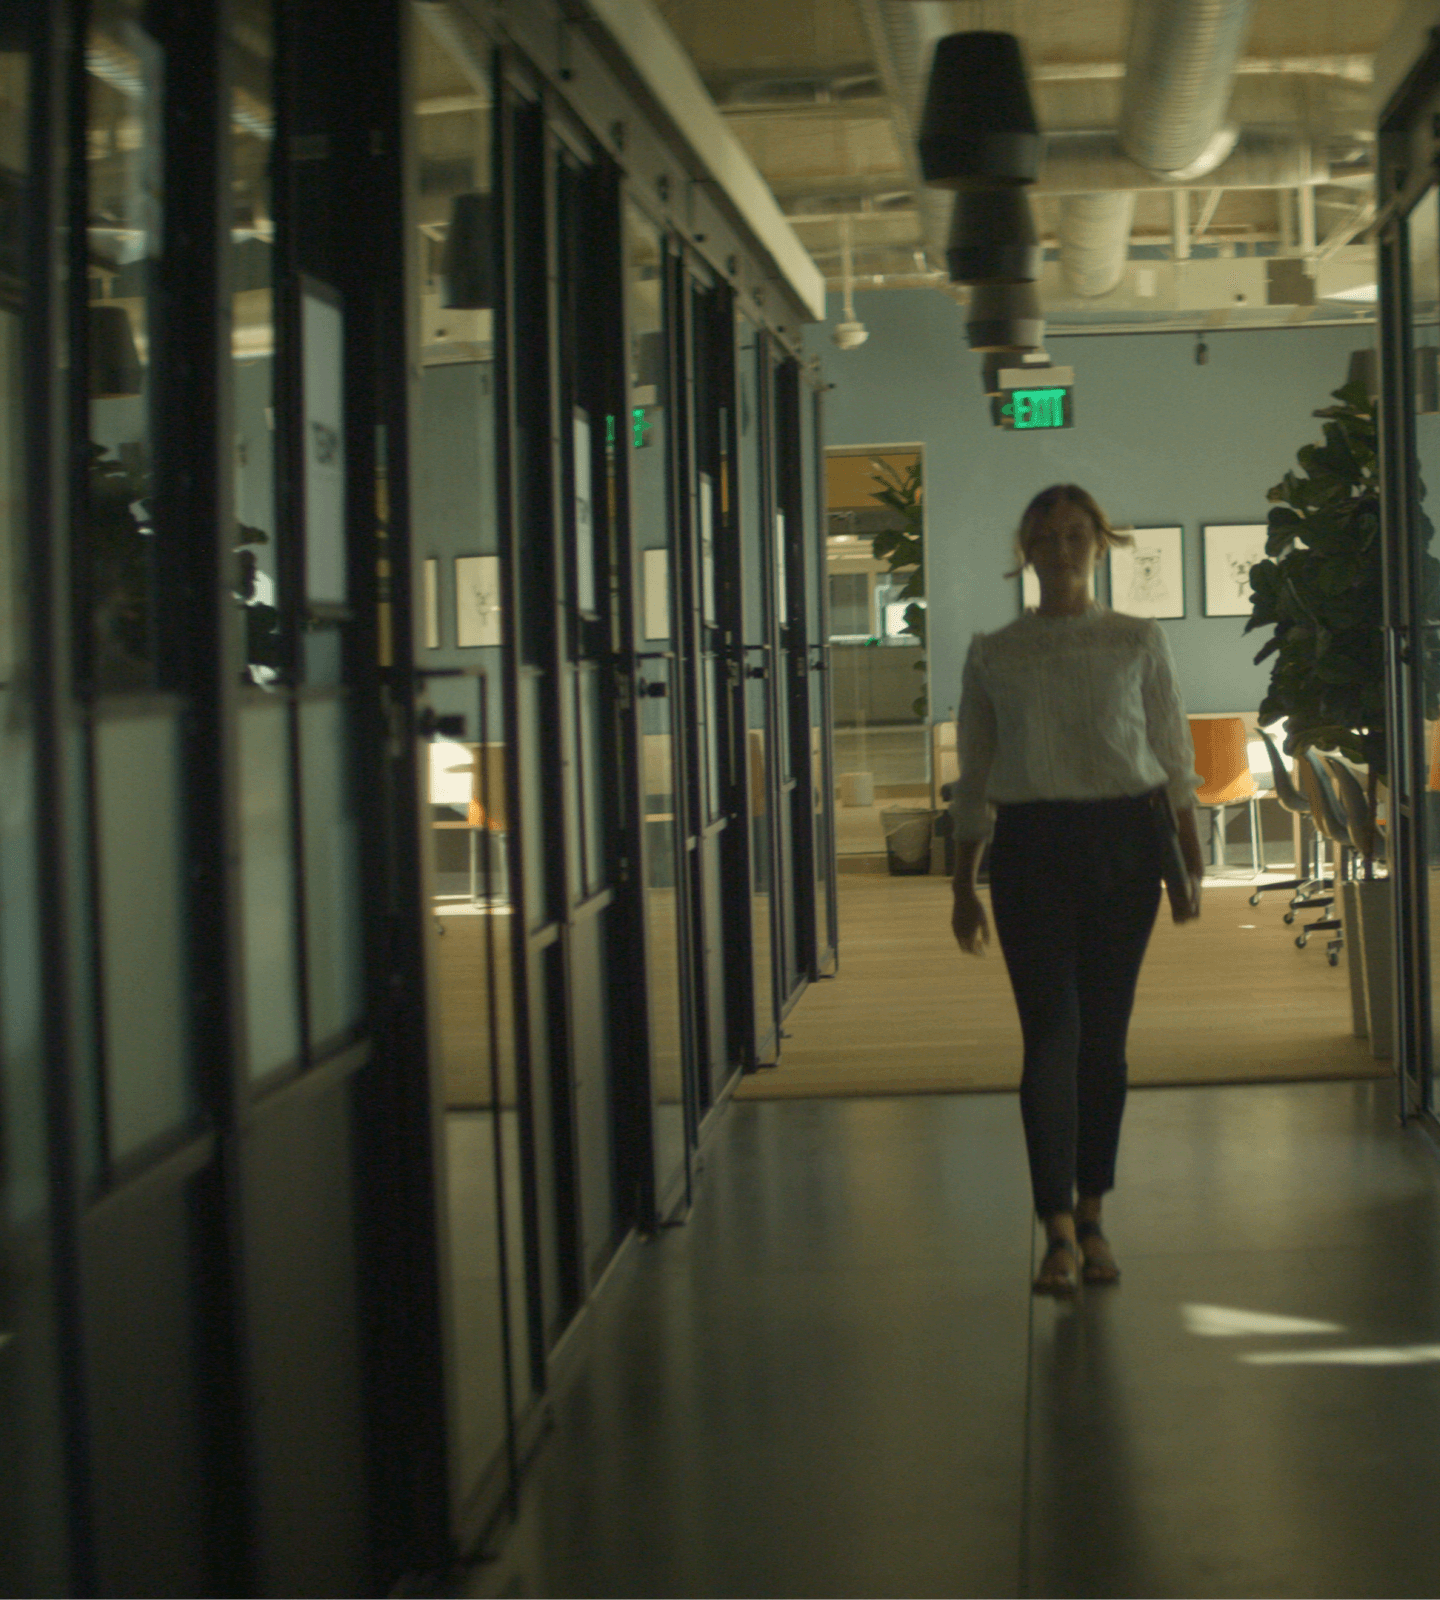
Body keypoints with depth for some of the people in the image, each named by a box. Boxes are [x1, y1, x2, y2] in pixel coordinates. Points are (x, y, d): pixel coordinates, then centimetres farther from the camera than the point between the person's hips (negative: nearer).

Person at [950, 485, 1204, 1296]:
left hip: (1122, 840, 1)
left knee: (1104, 1037, 5)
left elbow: (1175, 757, 8)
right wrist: (963, 886, 10)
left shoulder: (1140, 642, 7)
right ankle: (1060, 1229, -9)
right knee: (1050, 1033, -10)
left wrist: (1189, 862, 1)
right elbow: (974, 778, 12)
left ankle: (1093, 1216, 17)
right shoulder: (992, 654, 8)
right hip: (1029, 844, 0)